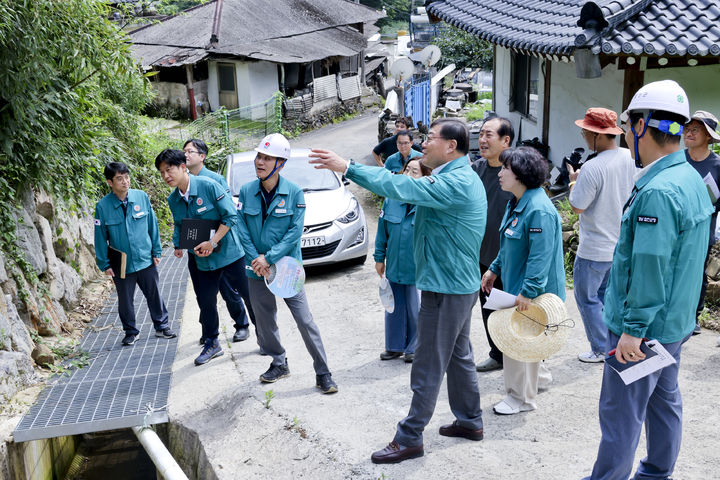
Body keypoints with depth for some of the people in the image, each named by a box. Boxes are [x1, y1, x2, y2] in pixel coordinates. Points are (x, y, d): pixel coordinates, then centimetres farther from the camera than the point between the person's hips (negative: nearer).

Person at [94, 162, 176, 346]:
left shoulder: (142, 197, -5)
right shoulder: (103, 206, -9)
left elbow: (152, 225, 4)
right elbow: (100, 237, -3)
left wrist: (156, 251, 5)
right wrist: (105, 264, -2)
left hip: (146, 260, 1)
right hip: (121, 265, -1)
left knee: (154, 295, 13)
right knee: (125, 301, 12)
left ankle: (162, 326, 31)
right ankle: (131, 332, 31)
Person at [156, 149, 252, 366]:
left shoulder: (208, 185, -16)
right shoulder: (173, 199, 4)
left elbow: (231, 216, -16)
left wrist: (212, 242, -20)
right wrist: (178, 245, 1)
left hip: (229, 252, -5)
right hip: (202, 260, 6)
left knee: (250, 294, 4)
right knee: (206, 302, 12)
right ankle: (212, 343, 31)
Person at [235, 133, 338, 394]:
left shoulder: (294, 192, -8)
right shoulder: (246, 191, 0)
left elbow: (295, 231, -12)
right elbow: (242, 229, -1)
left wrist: (269, 258, -18)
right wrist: (257, 260, -12)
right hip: (257, 269, 4)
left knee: (305, 321, -4)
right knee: (265, 321, 14)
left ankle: (323, 373, 8)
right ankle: (279, 364, 35)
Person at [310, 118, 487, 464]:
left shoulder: (456, 183, -22)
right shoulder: (460, 177, 12)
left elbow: (402, 188, -31)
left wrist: (347, 168, -29)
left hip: (446, 288, -10)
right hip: (458, 283, 10)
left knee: (429, 366, -1)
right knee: (459, 356, 20)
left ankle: (409, 439, 10)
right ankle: (470, 421, 34)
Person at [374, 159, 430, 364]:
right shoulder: (391, 200, -1)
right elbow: (382, 231, 8)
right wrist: (379, 258, 10)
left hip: (417, 268, -4)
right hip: (394, 266, 4)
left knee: (415, 309, 8)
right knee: (394, 307, 15)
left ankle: (414, 348, 28)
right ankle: (395, 346, 32)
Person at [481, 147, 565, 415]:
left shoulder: (539, 210, -25)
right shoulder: (516, 203, 8)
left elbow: (540, 256, -28)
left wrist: (528, 291, -30)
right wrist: (495, 269, 20)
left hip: (531, 291, -10)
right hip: (513, 283, 10)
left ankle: (522, 398, 18)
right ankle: (539, 376, 45)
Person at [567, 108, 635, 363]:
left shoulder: (593, 168, -26)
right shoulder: (630, 158, -1)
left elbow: (577, 206, -19)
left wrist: (574, 181, -2)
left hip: (595, 249, -8)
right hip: (621, 244, 8)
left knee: (587, 298, 7)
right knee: (606, 293, 22)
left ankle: (601, 350, 14)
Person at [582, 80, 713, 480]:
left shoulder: (657, 192, -25)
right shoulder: (691, 179, 8)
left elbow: (649, 269, -27)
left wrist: (633, 329, -22)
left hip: (644, 327, -10)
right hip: (675, 322, 10)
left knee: (621, 413, 3)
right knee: (664, 400, 21)